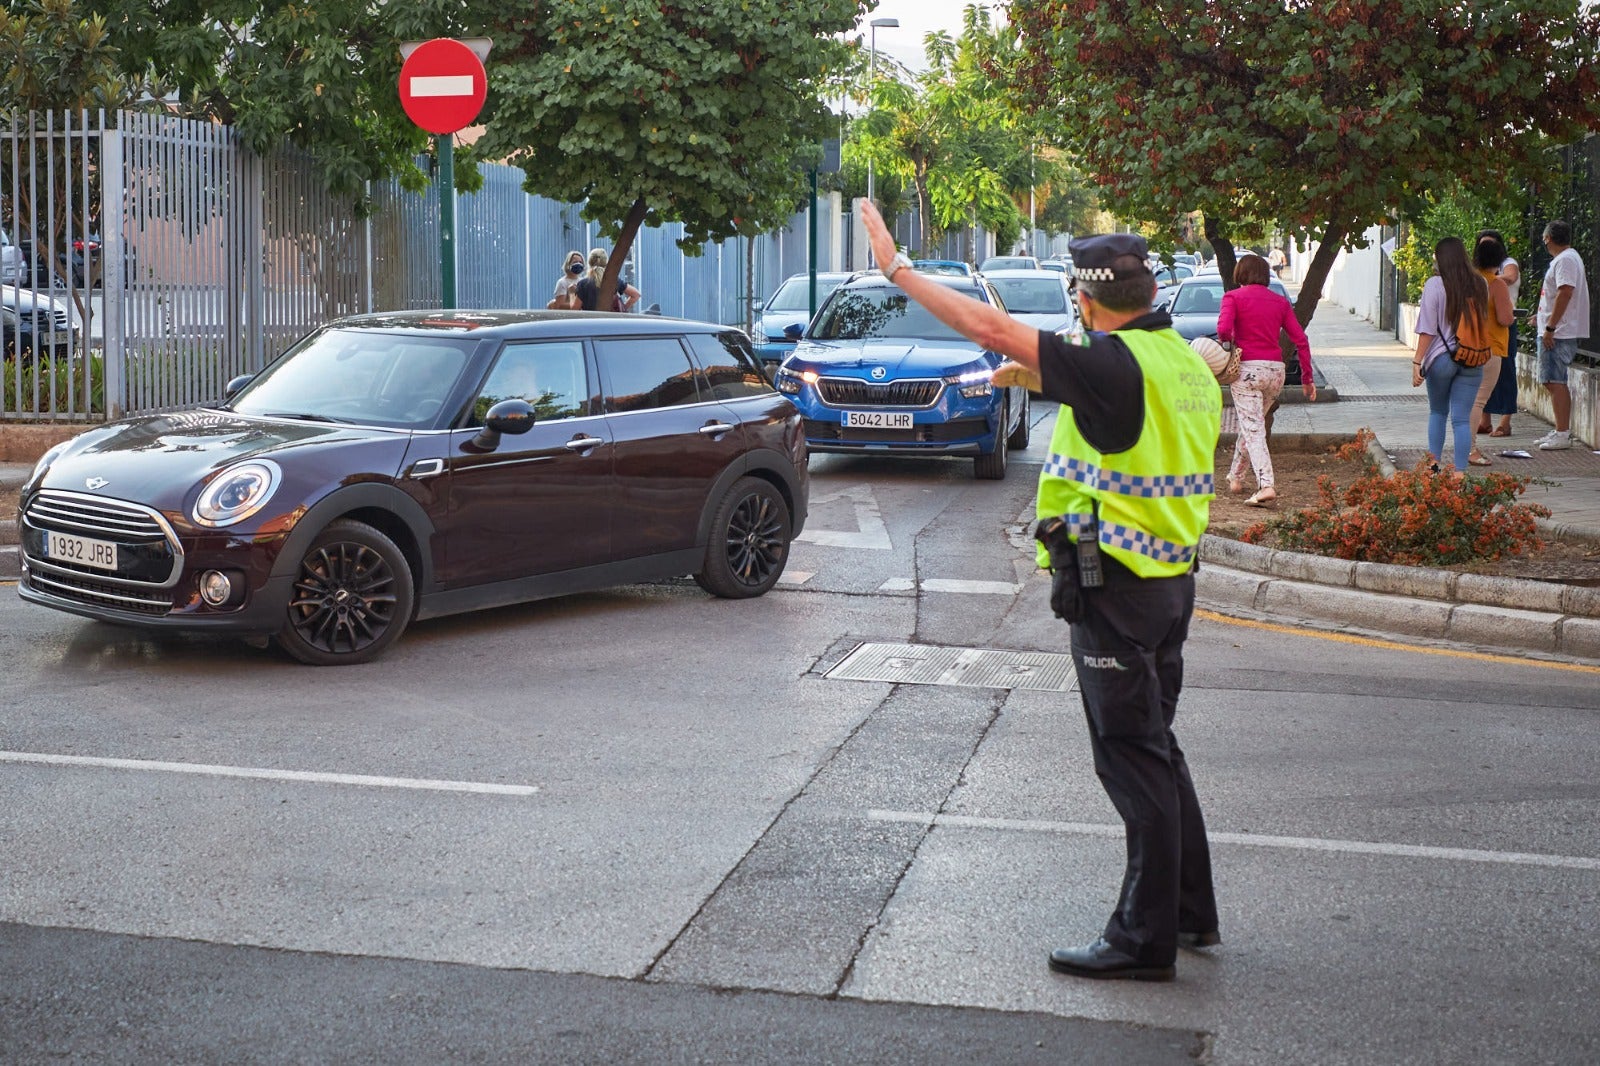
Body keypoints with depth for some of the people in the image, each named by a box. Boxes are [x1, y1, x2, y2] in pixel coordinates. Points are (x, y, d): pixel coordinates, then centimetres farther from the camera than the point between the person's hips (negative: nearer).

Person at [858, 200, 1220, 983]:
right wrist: (1045, 380, 29)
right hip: (1171, 577, 9)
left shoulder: (1116, 366, -19)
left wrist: (897, 265, -12)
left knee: (1134, 757, -3)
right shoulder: (1185, 364, 8)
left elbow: (989, 328, -20)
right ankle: (1191, 911, 29)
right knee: (1155, 748, 19)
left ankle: (1145, 938, 4)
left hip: (1115, 587, -9)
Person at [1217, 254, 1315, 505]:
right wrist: (1307, 378, 12)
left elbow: (1223, 329, -18)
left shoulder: (1233, 297, -1)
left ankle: (1266, 485, -22)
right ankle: (1235, 477, 33)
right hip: (1276, 370, 5)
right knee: (1251, 424, 22)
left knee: (1253, 430, -7)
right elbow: (1301, 340, 8)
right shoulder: (1281, 301, 11)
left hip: (1247, 368, -5)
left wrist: (1229, 342, 5)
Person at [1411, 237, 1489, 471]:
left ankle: (1434, 462, 13)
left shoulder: (1435, 285, -7)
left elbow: (1428, 329, -9)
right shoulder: (1480, 285, 4)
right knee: (1462, 419, 2)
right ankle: (1460, 472, -3)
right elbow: (1484, 324, 14)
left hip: (1441, 358, -2)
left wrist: (1417, 361, -7)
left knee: (1438, 412, 18)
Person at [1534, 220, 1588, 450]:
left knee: (1555, 381, -11)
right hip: (1557, 332, 11)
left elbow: (1565, 293, -23)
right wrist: (1542, 317, 34)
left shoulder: (1565, 260, -14)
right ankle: (1561, 430, 20)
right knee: (1552, 382, 14)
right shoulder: (1568, 257, 19)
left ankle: (1563, 435, -11)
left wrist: (1550, 328, -23)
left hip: (1558, 333, -11)